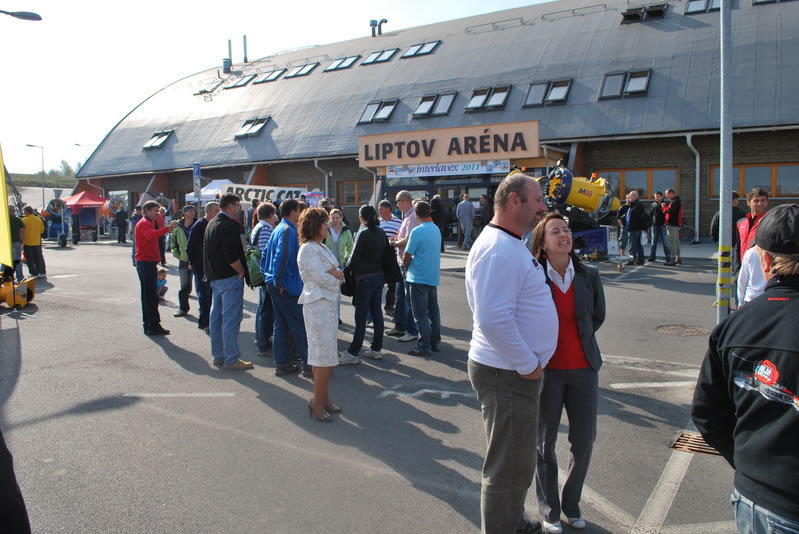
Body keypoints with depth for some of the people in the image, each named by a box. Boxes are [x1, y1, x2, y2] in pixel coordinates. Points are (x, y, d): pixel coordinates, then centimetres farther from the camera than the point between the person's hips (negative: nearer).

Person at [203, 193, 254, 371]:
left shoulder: (211, 223, 15)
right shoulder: (228, 225, -17)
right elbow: (232, 255, -25)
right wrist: (241, 272, -13)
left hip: (214, 277, 10)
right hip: (229, 278, -10)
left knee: (216, 317, 14)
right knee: (231, 319, -5)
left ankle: (218, 355, 23)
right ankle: (231, 359, -1)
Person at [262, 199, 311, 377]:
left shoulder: (278, 229, 16)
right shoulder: (288, 230, -14)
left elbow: (265, 255, 21)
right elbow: (281, 258, -24)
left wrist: (269, 278, 21)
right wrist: (280, 282, -17)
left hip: (274, 285, 10)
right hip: (287, 288, -10)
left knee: (280, 324, 13)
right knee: (299, 325, -5)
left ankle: (281, 364, 19)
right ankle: (308, 365, -1)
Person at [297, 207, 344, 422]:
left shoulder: (321, 248, 16)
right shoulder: (308, 249, -13)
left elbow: (337, 272, 11)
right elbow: (321, 279, -19)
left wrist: (334, 273, -11)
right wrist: (336, 276, 0)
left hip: (329, 304, 9)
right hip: (318, 305, -9)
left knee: (323, 356, 15)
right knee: (325, 358, -5)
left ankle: (323, 399, 24)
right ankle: (317, 402, 6)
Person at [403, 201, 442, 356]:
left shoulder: (417, 231, -17)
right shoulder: (436, 229, 7)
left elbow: (407, 255, -14)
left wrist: (406, 268, 7)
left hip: (419, 278, -8)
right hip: (434, 276, 8)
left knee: (421, 314, -1)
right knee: (433, 311, 15)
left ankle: (424, 346, 4)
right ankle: (435, 342, 22)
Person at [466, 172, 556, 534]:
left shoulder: (511, 245, 12)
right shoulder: (498, 250, -23)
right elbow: (494, 319, -31)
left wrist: (530, 361, 15)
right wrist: (528, 365, -20)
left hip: (517, 369, 11)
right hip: (507, 374, -11)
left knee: (519, 459, 26)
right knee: (508, 467, 5)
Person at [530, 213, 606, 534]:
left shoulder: (589, 275, 0)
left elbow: (598, 316, 14)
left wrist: (581, 340, 6)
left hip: (583, 369, 3)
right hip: (546, 370, -3)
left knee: (584, 441, 11)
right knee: (545, 442, 10)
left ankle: (571, 503, 33)